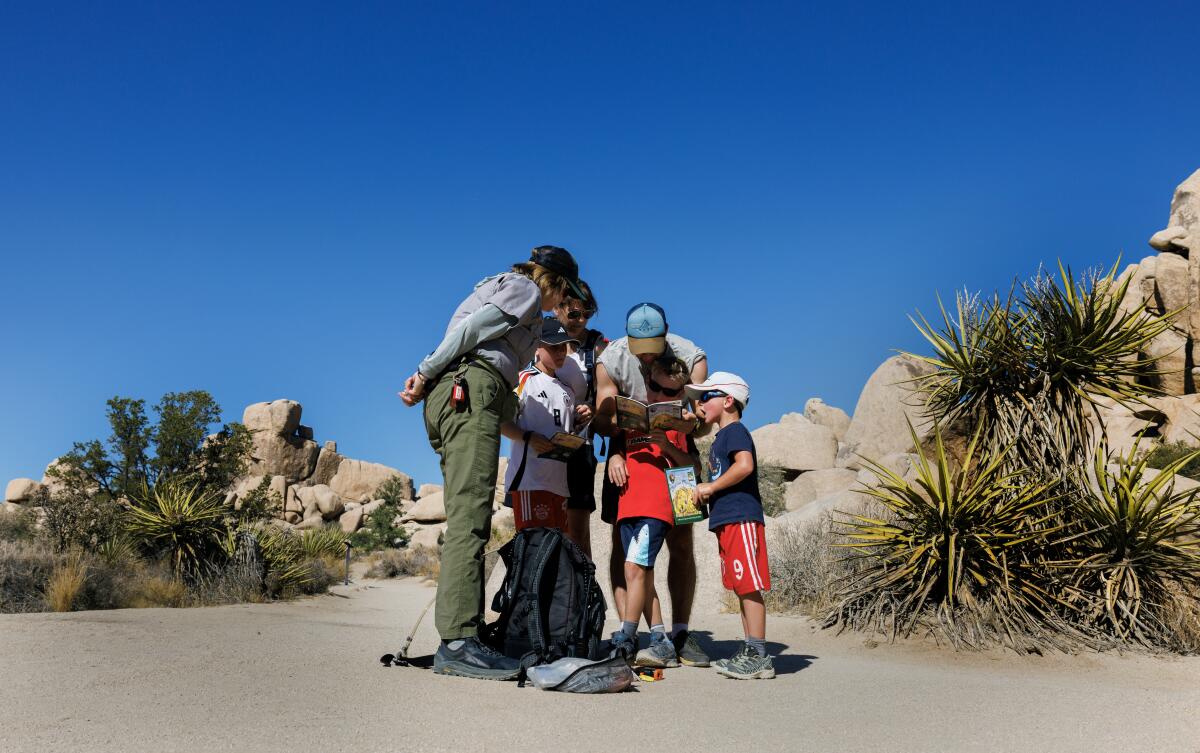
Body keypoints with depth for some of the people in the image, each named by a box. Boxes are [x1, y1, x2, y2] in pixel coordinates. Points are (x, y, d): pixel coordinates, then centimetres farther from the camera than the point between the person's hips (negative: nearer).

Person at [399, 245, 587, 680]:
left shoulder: (499, 285, 34)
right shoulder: (526, 289, 6)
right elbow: (470, 329, -7)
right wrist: (427, 375, -5)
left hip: (449, 396, 9)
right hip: (471, 389, -9)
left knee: (465, 519, 2)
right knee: (469, 517, -18)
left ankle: (457, 642, -2)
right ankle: (459, 641, -24)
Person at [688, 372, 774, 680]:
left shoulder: (734, 431, -6)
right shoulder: (720, 439, 24)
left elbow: (744, 465, -23)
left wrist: (711, 487, -17)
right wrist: (707, 490, 14)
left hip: (741, 518, -10)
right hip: (727, 520, 10)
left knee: (749, 586, -8)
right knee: (742, 587, 11)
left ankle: (758, 656, -6)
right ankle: (749, 651, 16)